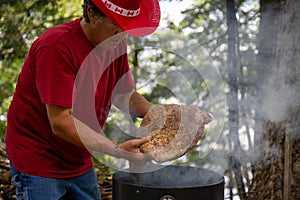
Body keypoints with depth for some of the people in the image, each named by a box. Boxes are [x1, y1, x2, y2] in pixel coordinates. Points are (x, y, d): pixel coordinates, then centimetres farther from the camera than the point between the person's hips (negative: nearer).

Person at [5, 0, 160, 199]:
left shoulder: (116, 43, -3)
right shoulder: (57, 46, -26)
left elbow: (124, 94, 10)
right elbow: (61, 123, -29)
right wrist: (118, 150, -34)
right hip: (38, 165, -7)